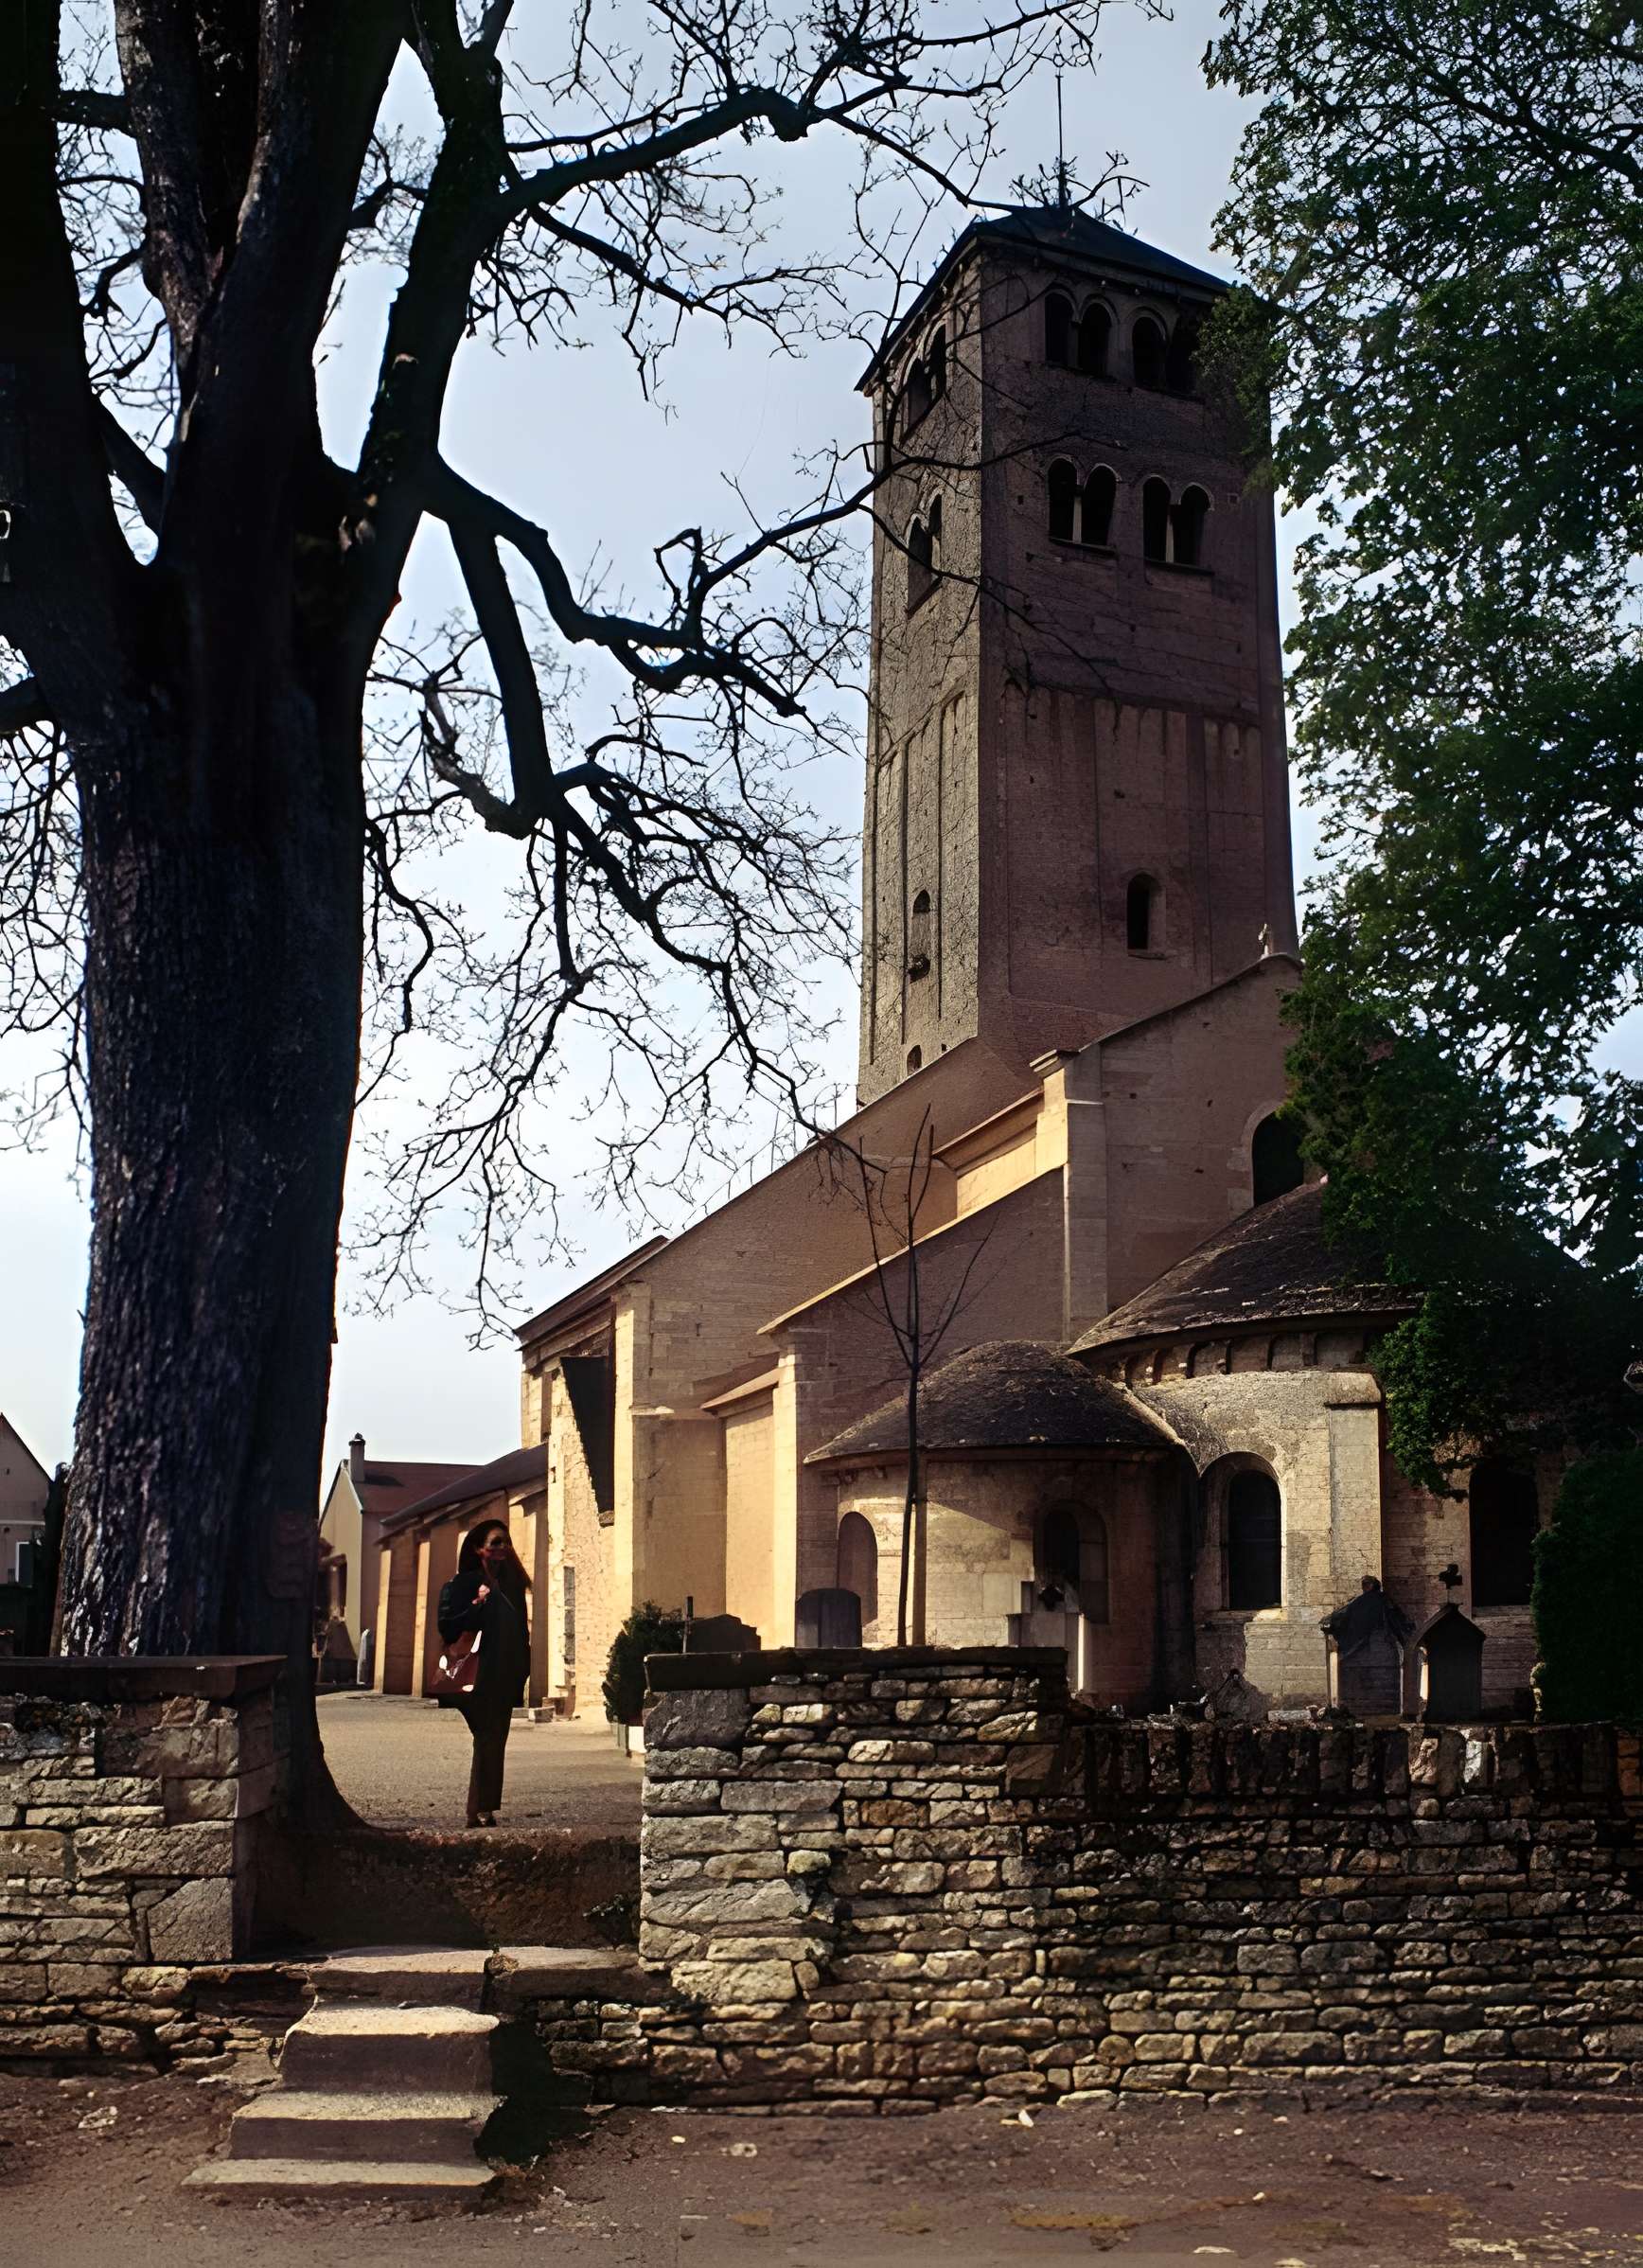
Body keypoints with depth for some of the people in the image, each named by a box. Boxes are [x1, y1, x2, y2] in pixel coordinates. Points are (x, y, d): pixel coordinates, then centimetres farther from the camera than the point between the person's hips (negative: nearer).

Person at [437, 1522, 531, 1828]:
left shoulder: (512, 1583, 15)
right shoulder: (465, 1583, -4)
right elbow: (446, 1626, -11)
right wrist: (477, 1605, -22)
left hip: (507, 1678, 6)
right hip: (480, 1678, -6)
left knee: (496, 1742, 5)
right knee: (488, 1741, -10)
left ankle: (484, 1811, 8)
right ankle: (480, 1812, -7)